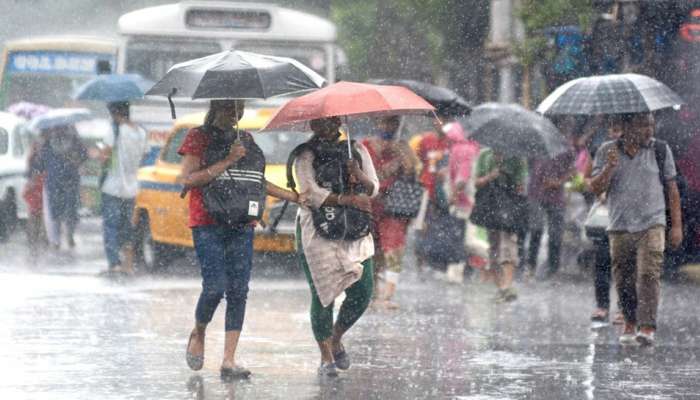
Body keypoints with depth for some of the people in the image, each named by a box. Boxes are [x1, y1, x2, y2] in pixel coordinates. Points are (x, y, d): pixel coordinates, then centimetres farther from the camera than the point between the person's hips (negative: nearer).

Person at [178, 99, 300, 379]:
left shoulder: (246, 140, 17)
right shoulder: (198, 137, 1)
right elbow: (187, 179, -10)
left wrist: (296, 197, 22)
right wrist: (227, 162, -14)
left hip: (242, 226, 5)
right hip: (207, 224, -5)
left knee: (238, 292, -3)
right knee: (215, 287, -14)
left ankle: (229, 361, -3)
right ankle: (198, 335, 16)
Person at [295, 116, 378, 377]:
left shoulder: (356, 150, 10)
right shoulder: (306, 155, -2)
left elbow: (374, 188, 5)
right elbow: (312, 194, -15)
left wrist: (359, 176, -18)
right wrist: (349, 199, -23)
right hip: (318, 230, -4)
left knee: (362, 292, -2)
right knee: (323, 292, -7)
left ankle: (336, 340, 24)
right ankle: (326, 358, 5)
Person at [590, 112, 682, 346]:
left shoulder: (660, 150, 5)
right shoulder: (607, 151, 4)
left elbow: (671, 189, 9)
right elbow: (596, 188, 1)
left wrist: (676, 225, 5)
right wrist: (610, 167, -17)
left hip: (652, 225, -2)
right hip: (620, 228, 2)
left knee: (649, 274, -16)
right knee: (624, 280, 5)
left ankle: (647, 328, -22)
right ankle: (630, 323, 24)